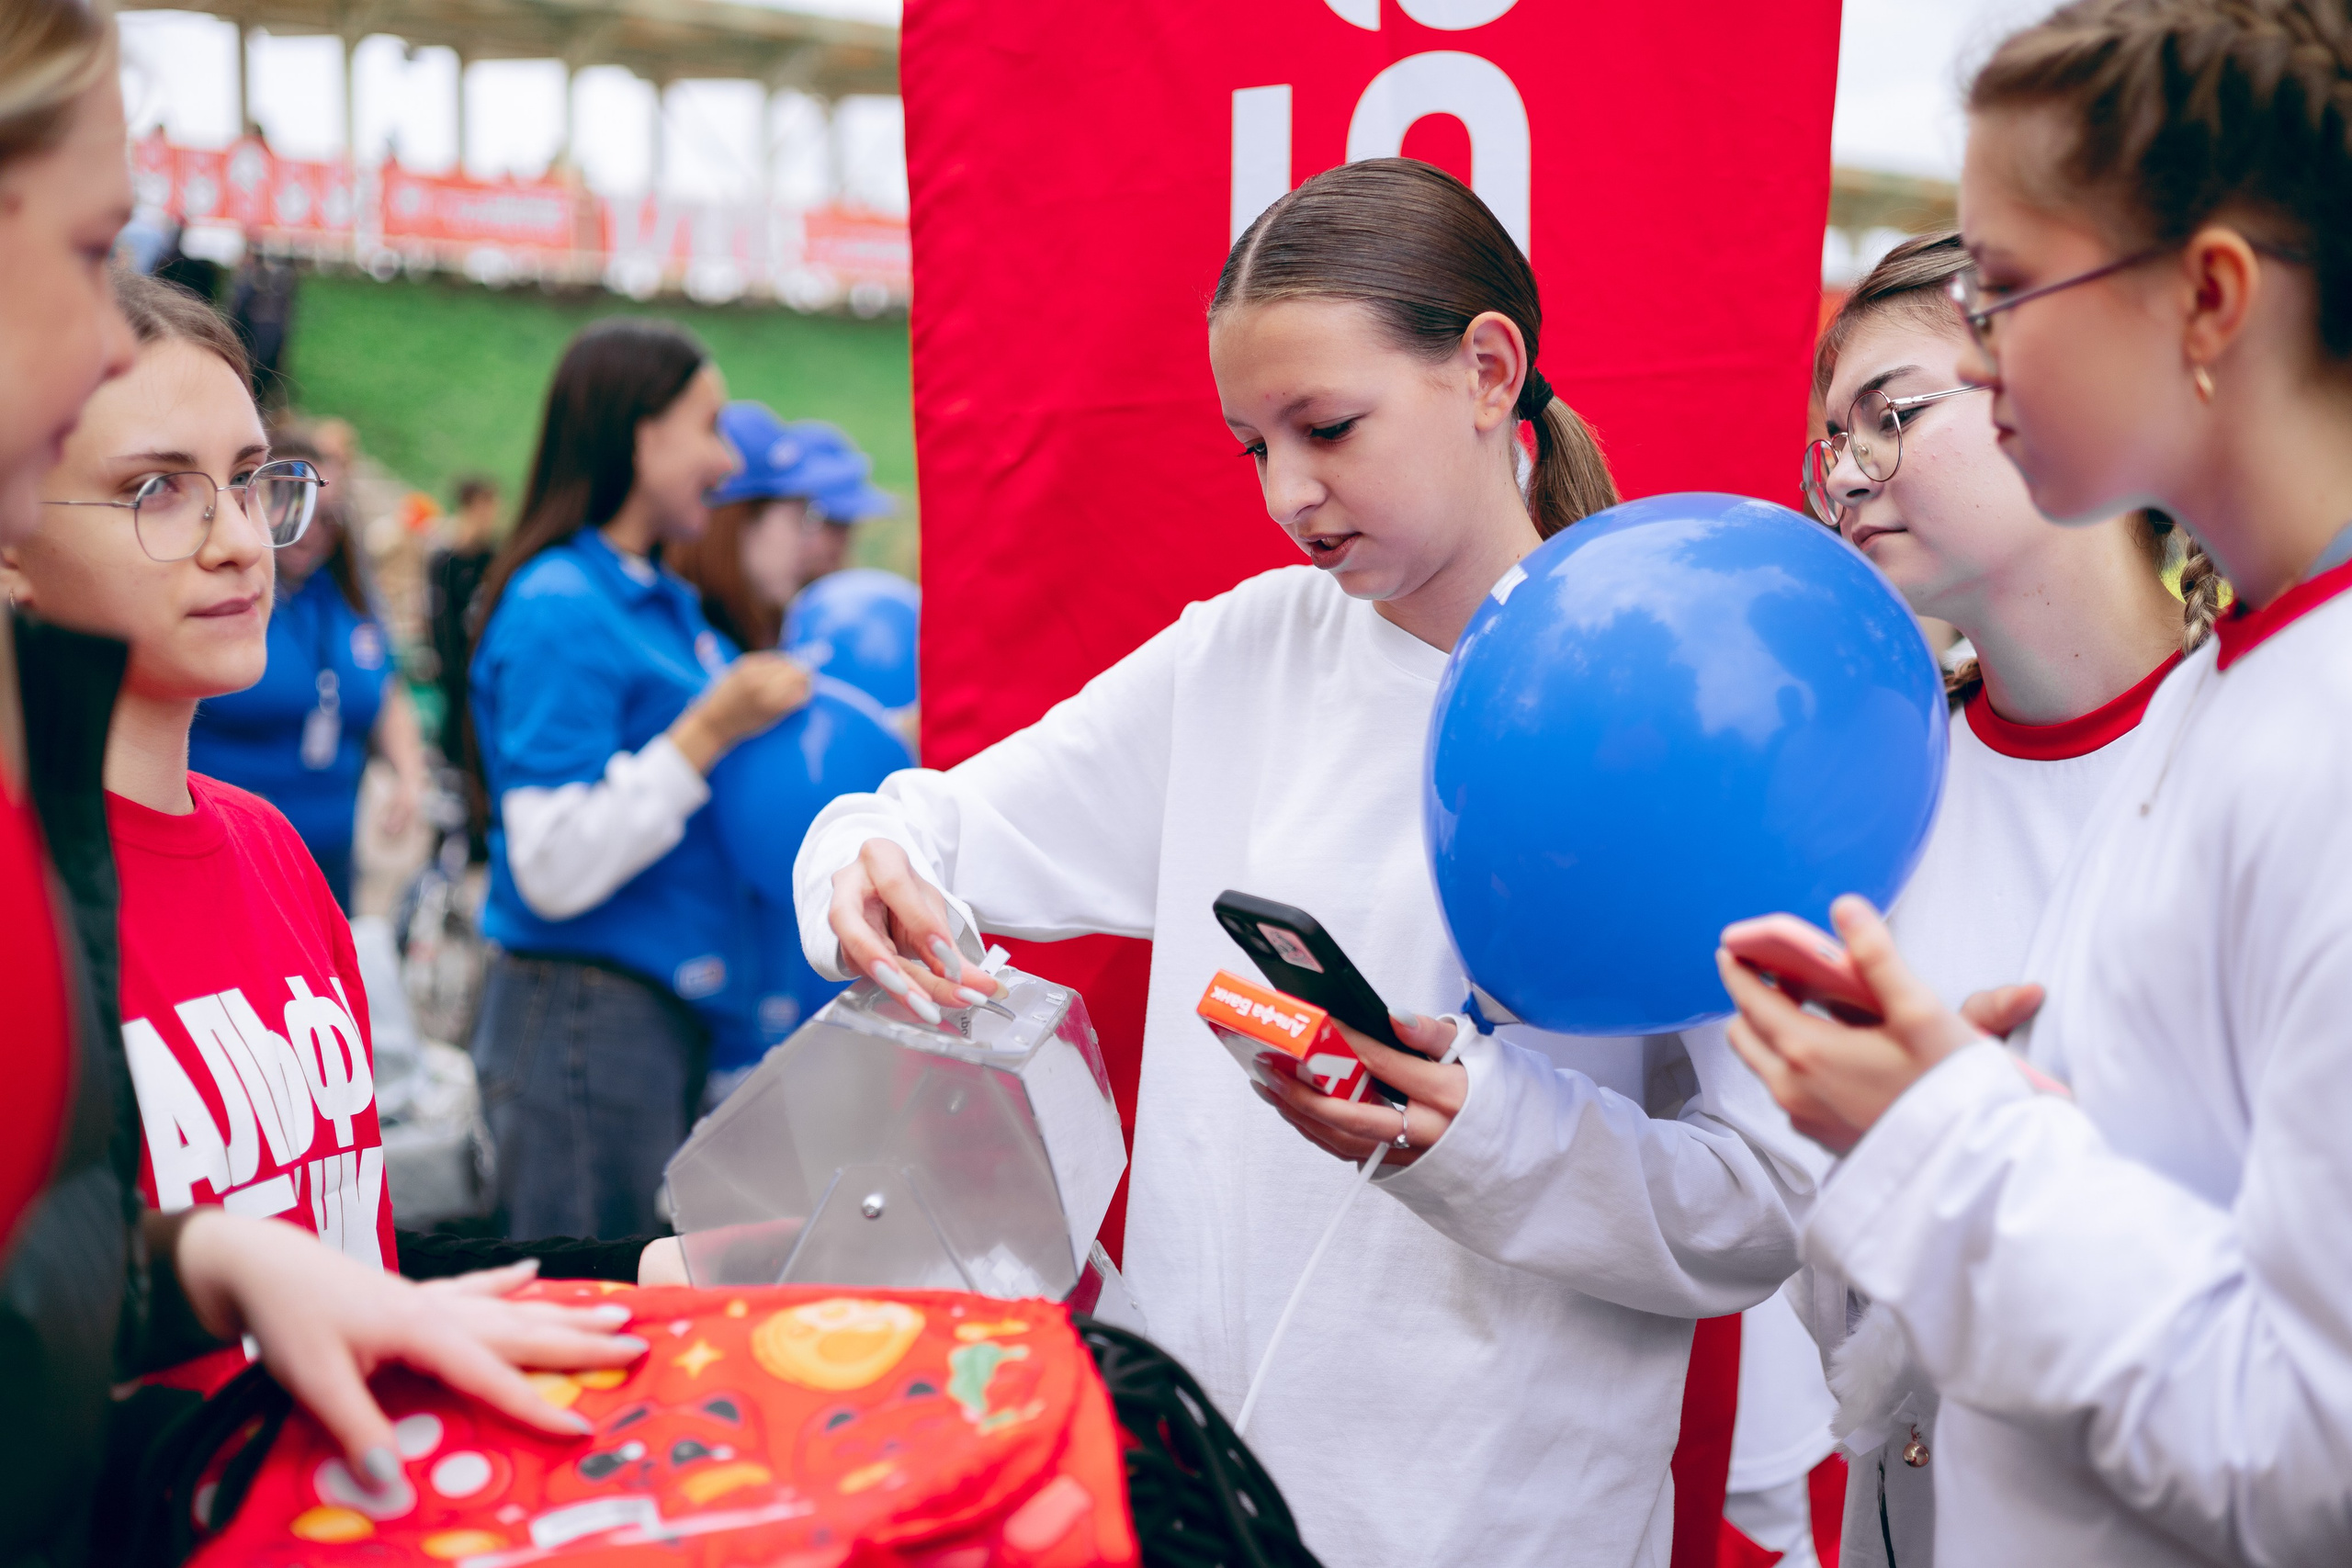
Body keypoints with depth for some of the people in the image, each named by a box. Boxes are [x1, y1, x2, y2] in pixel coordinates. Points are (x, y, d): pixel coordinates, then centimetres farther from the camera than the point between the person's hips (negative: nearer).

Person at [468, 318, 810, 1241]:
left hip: (672, 1016, 9)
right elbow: (555, 870, -20)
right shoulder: (557, 610, -14)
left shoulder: (667, 604, 14)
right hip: (584, 1017, -9)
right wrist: (709, 732, -21)